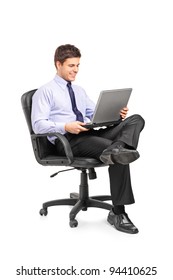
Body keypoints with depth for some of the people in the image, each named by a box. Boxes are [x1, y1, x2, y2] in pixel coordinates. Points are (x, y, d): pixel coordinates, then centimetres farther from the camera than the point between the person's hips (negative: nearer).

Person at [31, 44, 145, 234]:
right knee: (117, 157, -30)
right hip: (67, 140, -7)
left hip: (89, 135, 7)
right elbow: (38, 124, -7)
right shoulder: (45, 92, 5)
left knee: (136, 119, -16)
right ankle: (117, 213, -26)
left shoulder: (79, 91, 28)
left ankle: (116, 149, -47)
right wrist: (66, 127, -23)